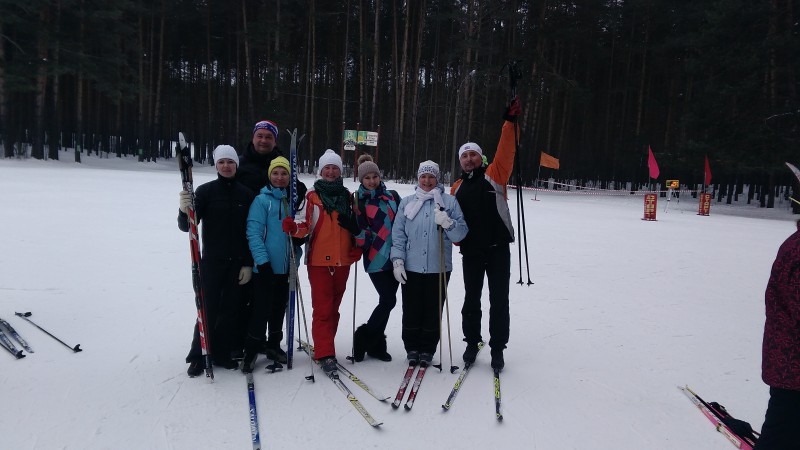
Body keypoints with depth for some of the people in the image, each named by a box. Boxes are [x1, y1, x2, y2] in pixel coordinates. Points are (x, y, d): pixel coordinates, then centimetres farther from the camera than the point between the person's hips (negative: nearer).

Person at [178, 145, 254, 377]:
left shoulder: (246, 194, 4)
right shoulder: (205, 191, -2)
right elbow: (186, 226, -8)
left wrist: (248, 263, 0)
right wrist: (185, 210, -30)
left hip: (237, 263, 2)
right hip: (211, 262, -2)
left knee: (230, 310, 8)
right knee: (208, 310, -2)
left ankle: (221, 353, 21)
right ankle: (198, 356, 13)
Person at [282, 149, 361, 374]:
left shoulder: (348, 197, 11)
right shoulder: (312, 197, 1)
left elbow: (357, 226, 19)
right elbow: (304, 225, -8)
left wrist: (357, 249, 10)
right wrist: (293, 227, -29)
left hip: (342, 261, 4)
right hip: (319, 261, -4)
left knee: (333, 307, 12)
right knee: (322, 309, -7)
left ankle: (324, 346, 24)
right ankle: (325, 354, -4)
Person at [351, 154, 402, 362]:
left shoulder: (392, 195, 11)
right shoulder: (358, 200, -1)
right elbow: (358, 229, -6)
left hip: (395, 257, 5)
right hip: (376, 259, -5)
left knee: (387, 300, 9)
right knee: (388, 300, -10)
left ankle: (376, 344, 23)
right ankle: (364, 337, 9)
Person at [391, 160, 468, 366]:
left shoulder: (449, 201, 5)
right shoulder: (407, 203, 9)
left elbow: (461, 233, 0)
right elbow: (398, 235, 7)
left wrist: (448, 223, -19)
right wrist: (398, 260, -3)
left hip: (439, 268, -1)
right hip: (411, 268, 1)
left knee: (433, 311, 5)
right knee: (411, 311, 4)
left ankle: (427, 350, 21)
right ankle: (412, 348, 22)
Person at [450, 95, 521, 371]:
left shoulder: (494, 175, 2)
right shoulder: (457, 188, 11)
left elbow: (506, 152, -12)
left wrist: (510, 122, -22)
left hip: (498, 249, -3)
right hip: (471, 252, 3)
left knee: (499, 300, 4)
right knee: (471, 299, 12)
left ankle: (497, 348, 16)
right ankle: (472, 342, 28)